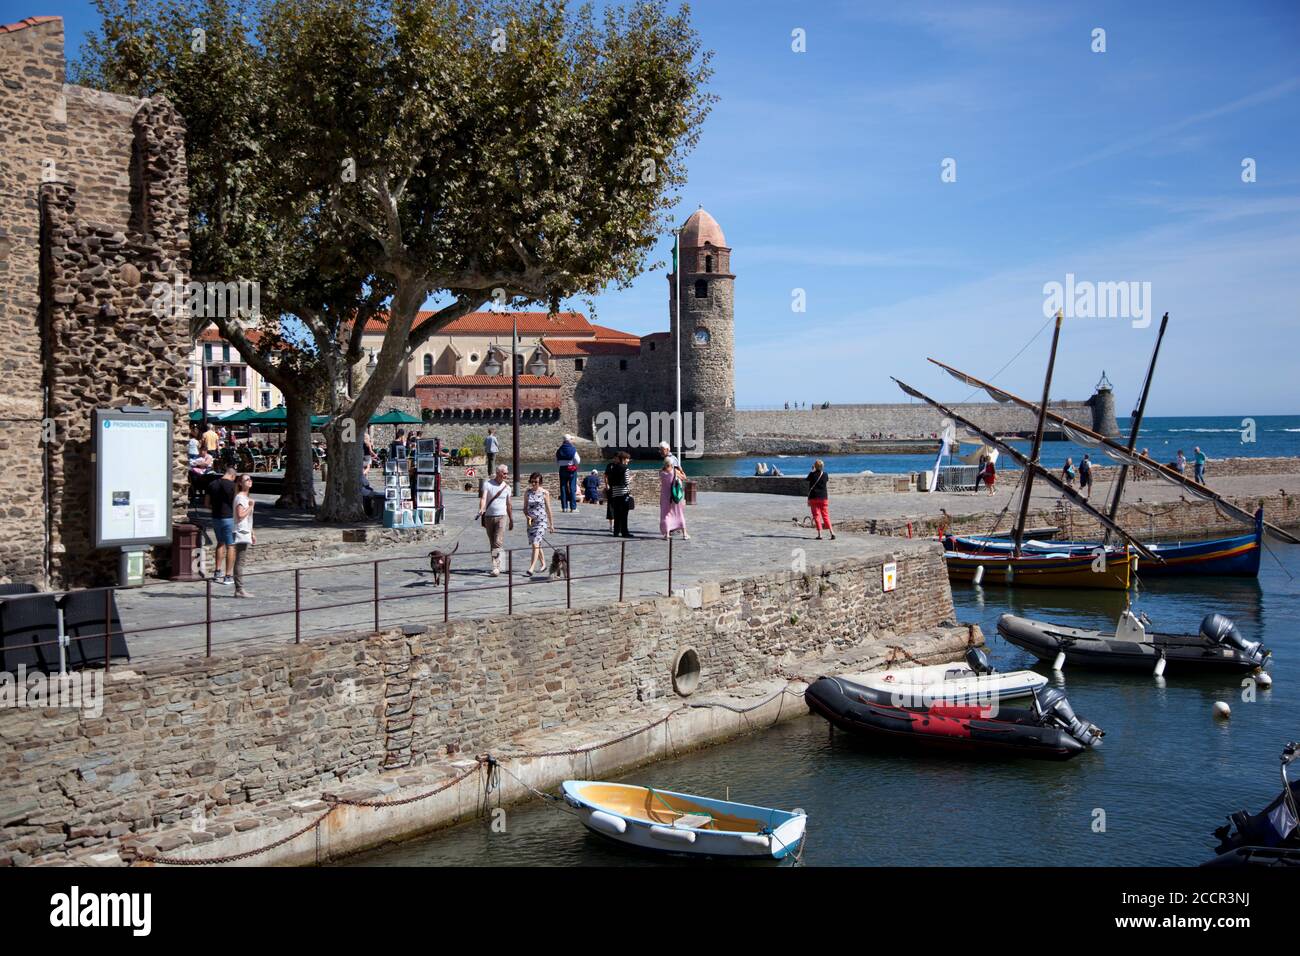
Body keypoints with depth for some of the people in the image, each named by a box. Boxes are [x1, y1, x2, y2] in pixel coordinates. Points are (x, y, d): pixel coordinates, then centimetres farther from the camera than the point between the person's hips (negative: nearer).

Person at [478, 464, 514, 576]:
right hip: (489, 517, 0)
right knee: (492, 544, 8)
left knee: (498, 543, -15)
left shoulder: (507, 487, 6)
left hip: (502, 517, 0)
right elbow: (483, 497, -17)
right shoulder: (487, 484, -3)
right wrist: (481, 509, -37)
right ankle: (497, 567, 20)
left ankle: (496, 568, -21)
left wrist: (511, 521, 19)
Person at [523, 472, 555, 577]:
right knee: (536, 545, 14)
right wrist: (527, 516, -11)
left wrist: (551, 524, 9)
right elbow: (525, 508, 10)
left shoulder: (545, 493, -3)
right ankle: (543, 564, 34)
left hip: (541, 521, -4)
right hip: (531, 521, 4)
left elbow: (548, 509, 4)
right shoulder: (527, 493, 5)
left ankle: (531, 569, -20)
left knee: (535, 544, -15)